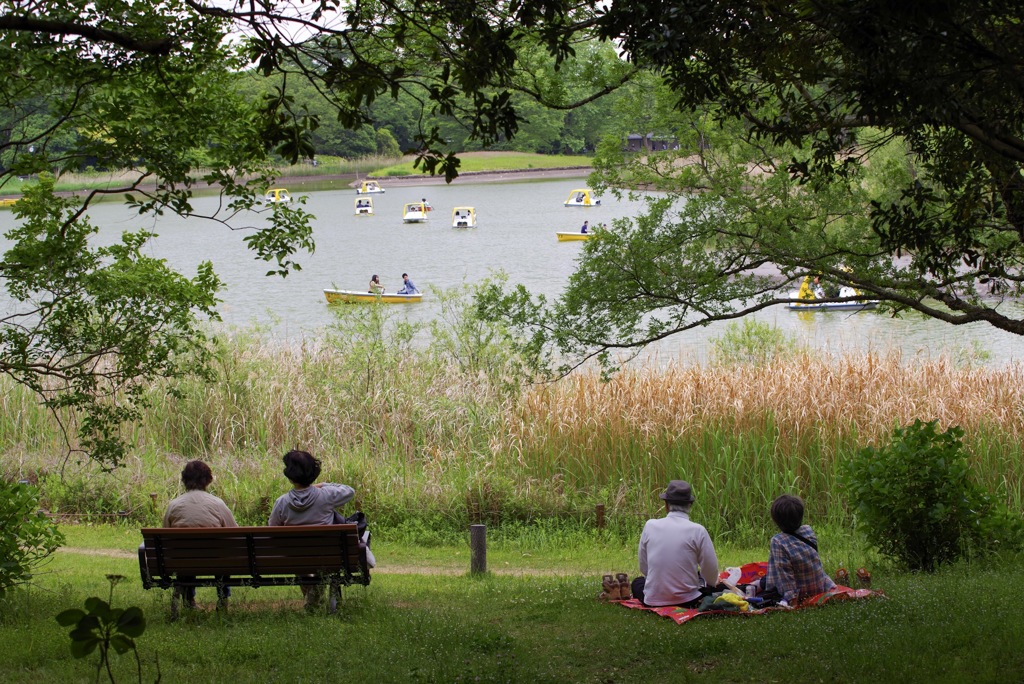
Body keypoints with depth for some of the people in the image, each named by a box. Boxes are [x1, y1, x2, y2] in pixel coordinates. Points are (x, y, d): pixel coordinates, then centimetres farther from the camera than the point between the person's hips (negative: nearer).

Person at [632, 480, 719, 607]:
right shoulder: (698, 531, -12)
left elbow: (644, 568, 5)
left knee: (637, 582, 34)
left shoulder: (650, 526, -4)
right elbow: (712, 575, -7)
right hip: (687, 600, 0)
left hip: (653, 600, 1)